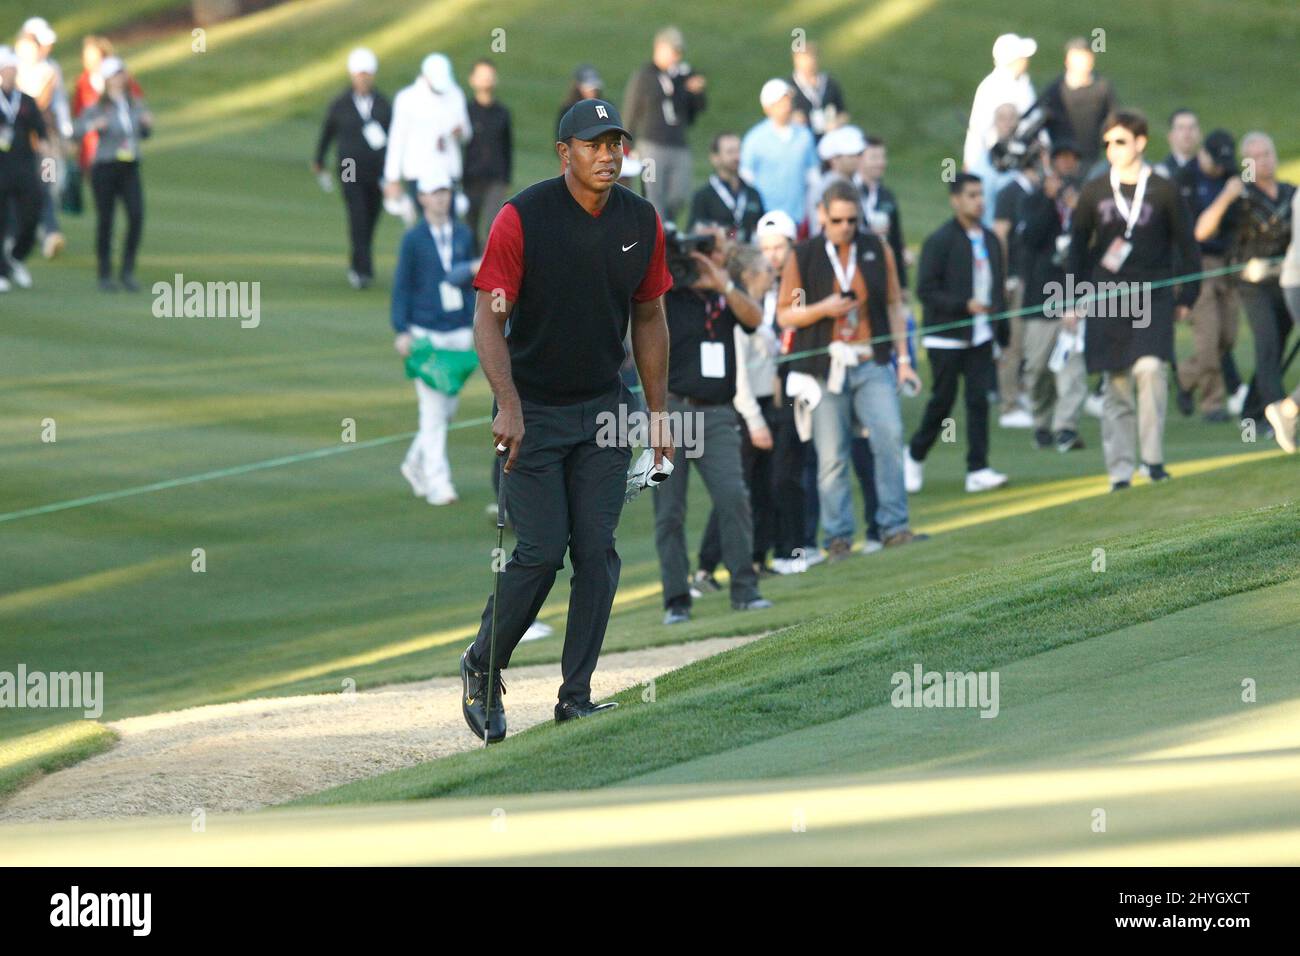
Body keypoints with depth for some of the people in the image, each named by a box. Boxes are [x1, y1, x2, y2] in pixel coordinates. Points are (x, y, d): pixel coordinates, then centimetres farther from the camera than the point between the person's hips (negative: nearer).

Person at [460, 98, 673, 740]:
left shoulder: (641, 223, 0)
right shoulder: (522, 218, -14)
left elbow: (648, 319, 12)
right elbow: (488, 318, -15)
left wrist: (657, 412, 11)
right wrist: (508, 408, -27)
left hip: (604, 410, 4)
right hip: (533, 413, -4)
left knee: (597, 552, -2)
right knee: (541, 551, -9)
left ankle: (576, 697, 5)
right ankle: (482, 667, 14)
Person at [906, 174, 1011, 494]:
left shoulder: (989, 239, 11)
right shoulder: (939, 241, -8)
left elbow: (998, 285, 16)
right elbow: (925, 290, -12)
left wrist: (1002, 331, 10)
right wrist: (964, 305, -21)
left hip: (981, 336, 5)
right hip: (947, 338, -5)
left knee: (979, 399, -2)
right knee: (942, 399, 2)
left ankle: (977, 470, -2)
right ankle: (915, 456, 23)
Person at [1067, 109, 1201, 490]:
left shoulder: (1163, 192, 2)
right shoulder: (1094, 193, 7)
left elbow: (1186, 246, 8)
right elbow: (1078, 245, 13)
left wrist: (1186, 297, 5)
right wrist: (1077, 297, 8)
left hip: (1153, 297, -2)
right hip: (1107, 299, 2)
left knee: (1150, 368, -20)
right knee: (1117, 385, 1)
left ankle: (1153, 457, -11)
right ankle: (1120, 469, 5)